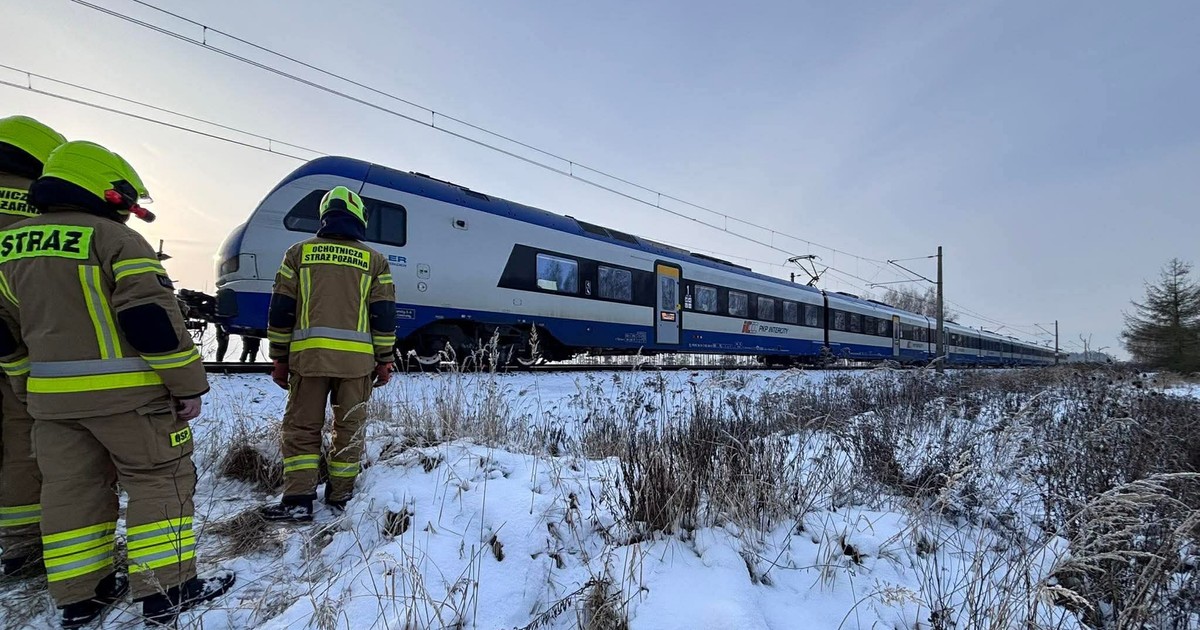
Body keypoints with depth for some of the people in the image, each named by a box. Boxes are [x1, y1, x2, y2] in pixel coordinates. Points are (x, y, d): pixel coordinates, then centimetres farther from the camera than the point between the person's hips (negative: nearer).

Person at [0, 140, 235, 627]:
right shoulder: (116, 240, -11)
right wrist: (188, 385, -13)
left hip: (52, 395, 7)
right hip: (126, 393, -7)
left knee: (70, 490, 15)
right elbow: (154, 321, -18)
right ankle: (166, 590, 6)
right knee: (160, 481, 2)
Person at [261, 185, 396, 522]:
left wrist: (279, 358, 13)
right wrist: (384, 361, 9)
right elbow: (384, 316, 2)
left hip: (308, 355, 0)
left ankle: (298, 499, 5)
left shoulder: (299, 252, 9)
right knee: (349, 427, 10)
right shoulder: (374, 260, 6)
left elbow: (280, 310, 6)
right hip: (357, 359, 0)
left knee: (301, 427, 9)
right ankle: (339, 496, 19)